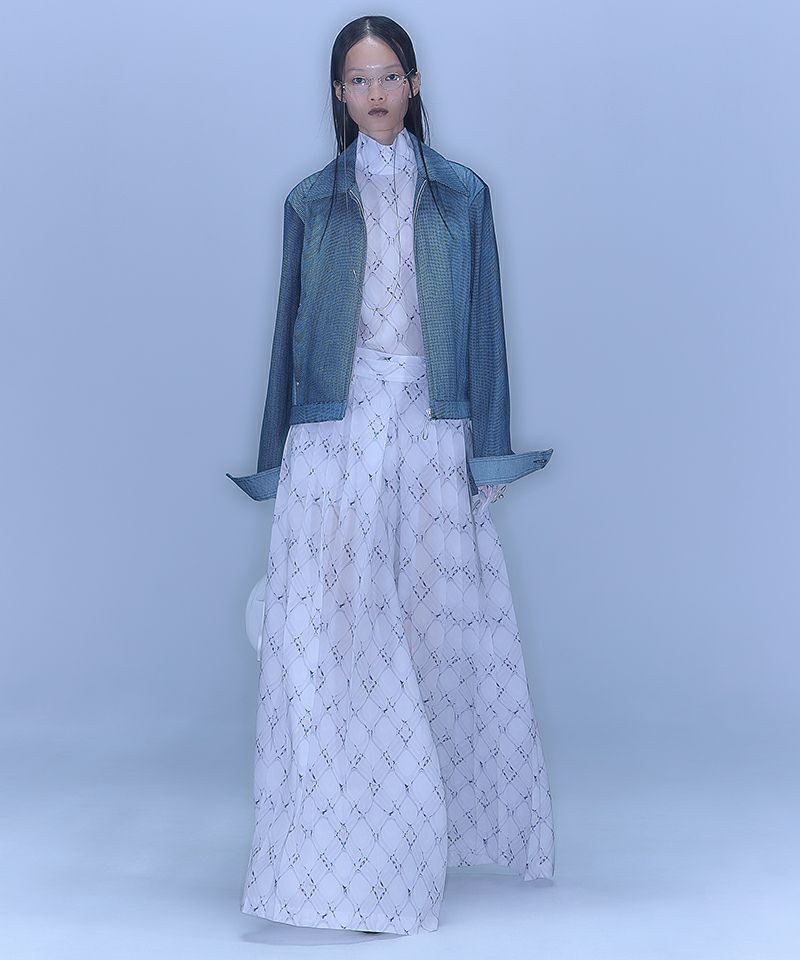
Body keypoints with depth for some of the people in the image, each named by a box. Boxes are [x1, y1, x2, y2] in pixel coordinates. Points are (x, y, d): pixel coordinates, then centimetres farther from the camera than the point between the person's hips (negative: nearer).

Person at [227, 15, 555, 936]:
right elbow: (291, 329, 10)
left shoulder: (460, 195, 10)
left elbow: (483, 325, 7)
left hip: (432, 429, 1)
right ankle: (345, 856, -1)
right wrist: (279, 463, 7)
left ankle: (447, 821, 21)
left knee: (439, 622, 4)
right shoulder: (312, 201, 10)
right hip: (338, 431, 0)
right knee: (336, 633, -6)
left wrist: (490, 452, 1)